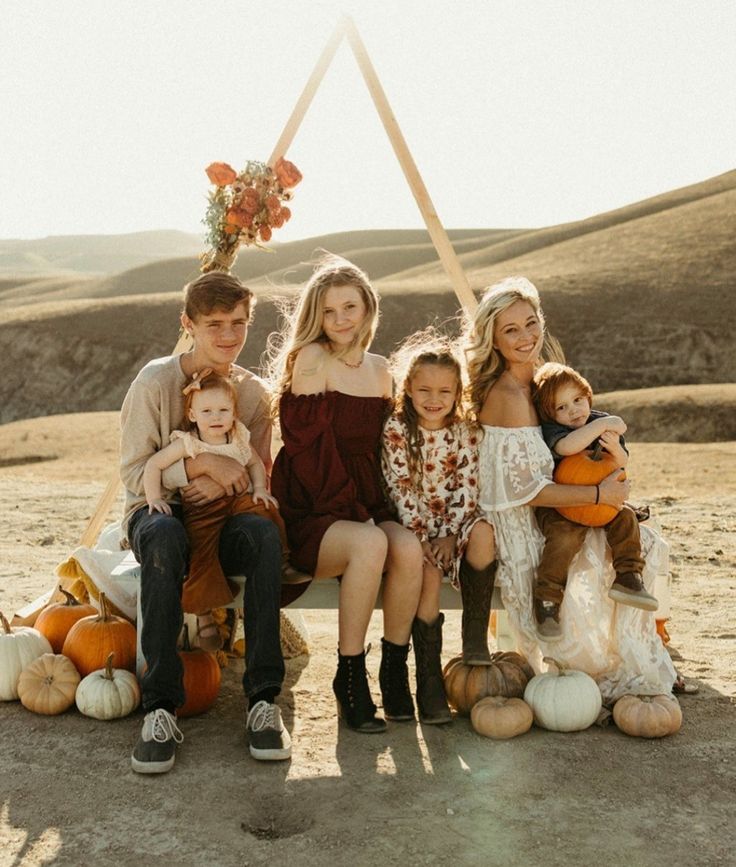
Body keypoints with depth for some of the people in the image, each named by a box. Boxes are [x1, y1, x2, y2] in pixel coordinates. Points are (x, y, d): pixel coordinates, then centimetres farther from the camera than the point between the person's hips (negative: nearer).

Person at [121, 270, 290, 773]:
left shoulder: (254, 393, 5)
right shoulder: (156, 381, -6)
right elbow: (133, 473, -8)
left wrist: (224, 484, -12)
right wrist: (202, 463, -20)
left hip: (222, 523, 2)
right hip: (157, 512, -2)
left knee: (265, 532, -34)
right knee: (164, 534, -40)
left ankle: (264, 700, -29)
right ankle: (161, 708, -34)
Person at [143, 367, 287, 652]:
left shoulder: (239, 439, 6)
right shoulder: (187, 443, -7)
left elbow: (255, 463, 21)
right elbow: (154, 464, -5)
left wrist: (260, 489, 3)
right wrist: (154, 498, -15)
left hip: (236, 500, 4)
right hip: (200, 510, -3)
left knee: (263, 510, -23)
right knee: (202, 553, -21)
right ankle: (204, 616, -9)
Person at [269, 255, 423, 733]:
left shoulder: (380, 369, 12)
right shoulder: (310, 359, -6)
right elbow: (308, 447, -12)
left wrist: (383, 508, 4)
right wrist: (354, 513, -15)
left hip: (367, 508, 5)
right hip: (313, 514, -5)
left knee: (408, 547, -26)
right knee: (371, 544, -34)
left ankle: (394, 670, -6)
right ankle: (349, 677, -16)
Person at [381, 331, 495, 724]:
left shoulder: (464, 432, 3)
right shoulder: (396, 430, -4)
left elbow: (467, 487, -2)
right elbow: (400, 490, -9)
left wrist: (451, 534, -13)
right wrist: (420, 537, -16)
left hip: (453, 525, 2)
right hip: (413, 526, -2)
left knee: (483, 532, -31)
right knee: (429, 574, -30)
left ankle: (475, 637, -17)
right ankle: (429, 683, -20)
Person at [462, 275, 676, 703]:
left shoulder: (536, 382, 6)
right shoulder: (508, 397, -24)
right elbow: (525, 489, -25)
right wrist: (600, 494, -17)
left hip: (542, 524, 9)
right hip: (522, 539, -9)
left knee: (647, 544, 13)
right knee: (636, 554, -2)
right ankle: (622, 677, 22)